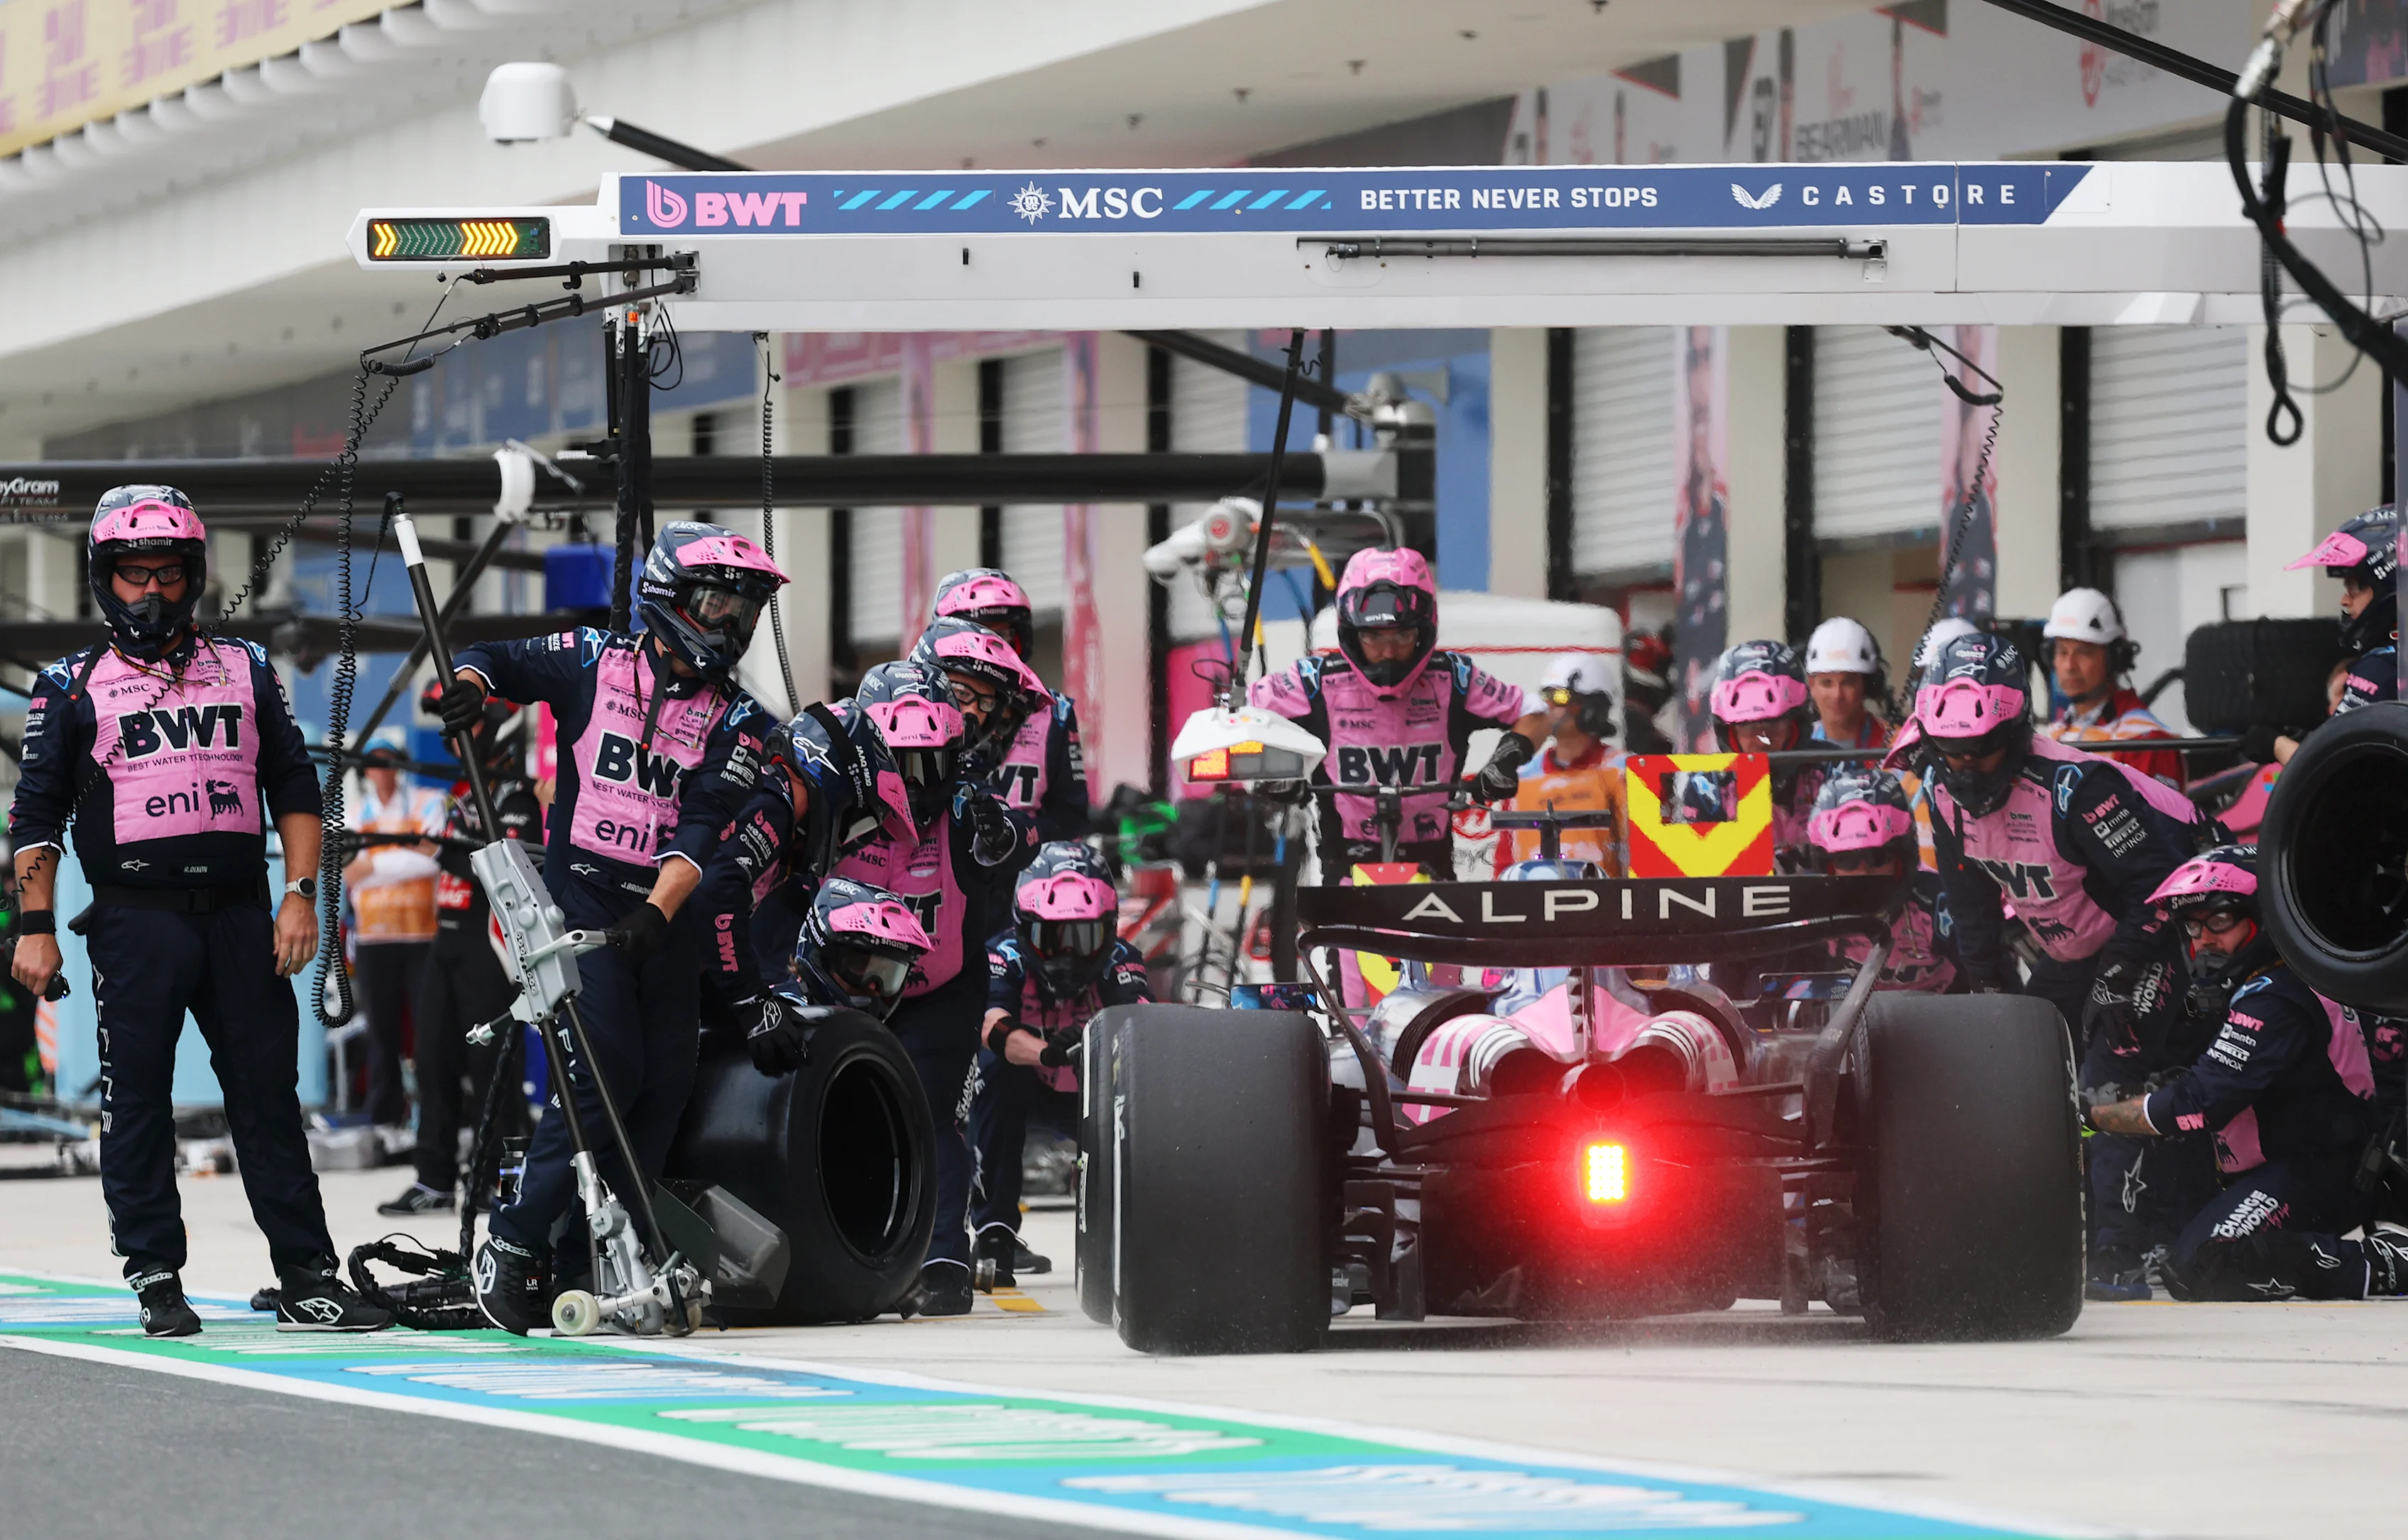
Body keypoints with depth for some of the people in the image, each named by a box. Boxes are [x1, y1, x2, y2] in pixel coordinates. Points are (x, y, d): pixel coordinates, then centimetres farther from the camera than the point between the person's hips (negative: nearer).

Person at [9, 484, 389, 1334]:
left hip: (241, 916, 2)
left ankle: (307, 1278, 4)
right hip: (136, 921, -2)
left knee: (269, 1094, 2)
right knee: (139, 1102, 0)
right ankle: (156, 1279, 7)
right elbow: (36, 813, 4)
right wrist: (35, 927, -3)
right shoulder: (73, 688, 6)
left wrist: (300, 895, 4)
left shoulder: (245, 670, 13)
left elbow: (293, 787, 14)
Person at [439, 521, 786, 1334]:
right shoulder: (594, 662, 2)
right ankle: (512, 1243, -11)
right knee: (609, 1070, -18)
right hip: (581, 894, -4)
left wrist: (657, 914, -24)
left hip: (666, 917, 4)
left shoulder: (736, 723, 3)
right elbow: (488, 659, 12)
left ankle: (575, 1268, 3)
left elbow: (702, 829, -9)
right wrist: (470, 684, -13)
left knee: (664, 1088, -2)